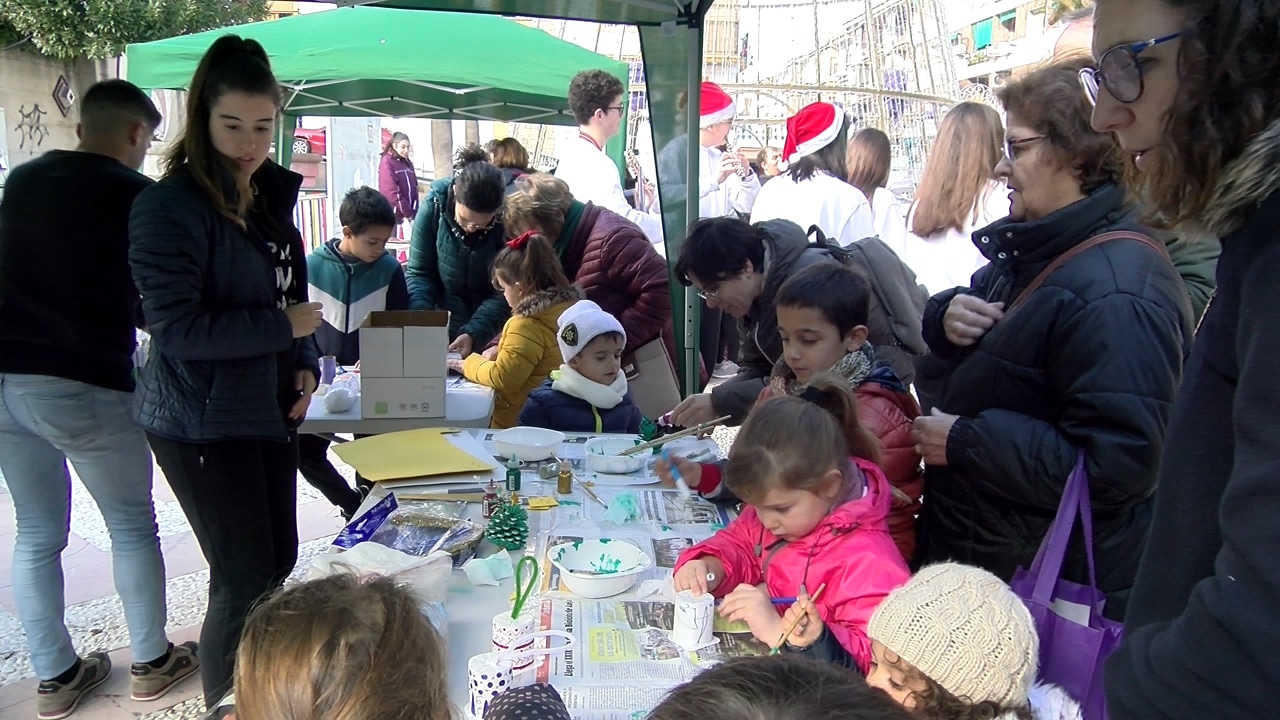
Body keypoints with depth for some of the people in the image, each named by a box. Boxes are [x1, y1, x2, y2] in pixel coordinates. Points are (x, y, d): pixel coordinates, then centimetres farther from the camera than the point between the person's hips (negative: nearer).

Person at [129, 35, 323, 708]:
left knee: (279, 558, 18)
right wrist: (284, 328, -17)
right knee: (245, 580, 1)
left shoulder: (272, 193, 7)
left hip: (268, 407, 8)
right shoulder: (169, 206, -17)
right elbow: (177, 328, -22)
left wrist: (304, 365, 3)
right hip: (203, 421, -8)